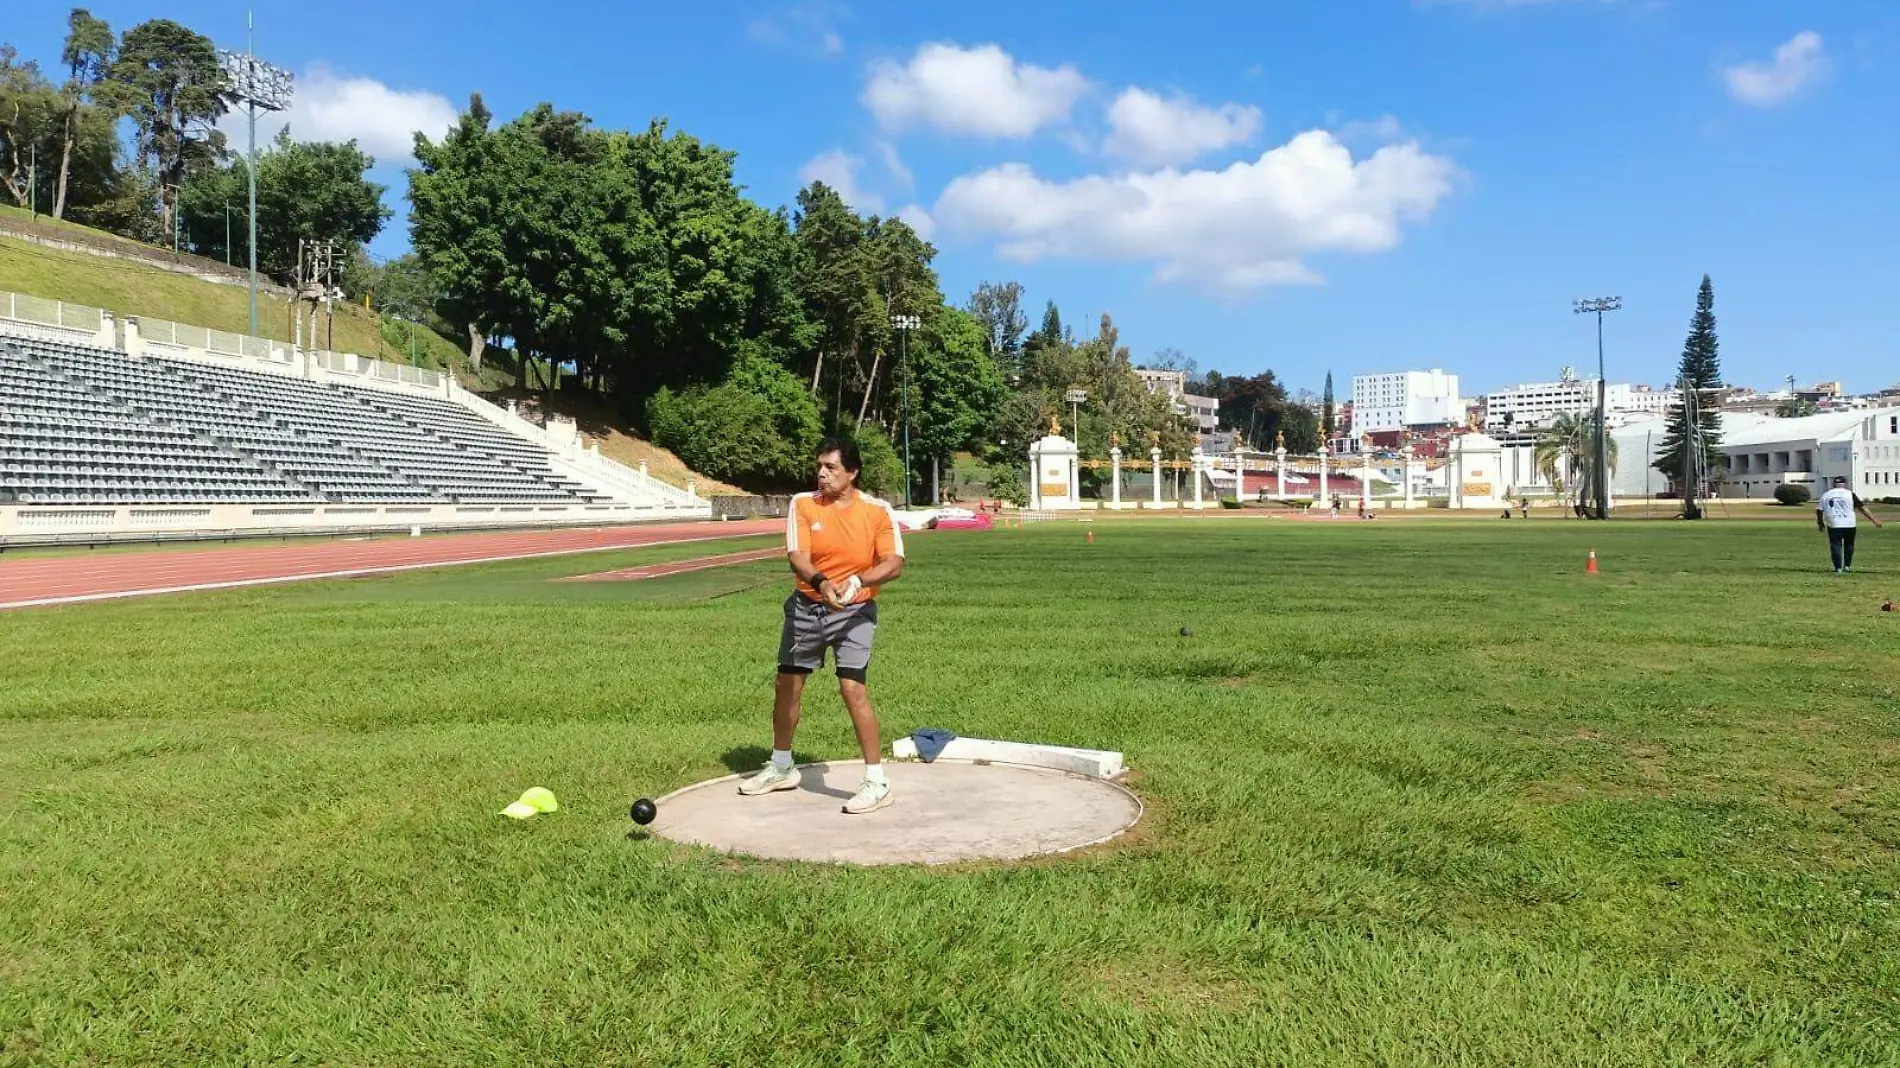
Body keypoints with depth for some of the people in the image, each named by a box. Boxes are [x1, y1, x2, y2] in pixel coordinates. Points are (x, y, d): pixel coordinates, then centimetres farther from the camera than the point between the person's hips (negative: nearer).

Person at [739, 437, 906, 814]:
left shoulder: (878, 510, -10)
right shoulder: (803, 504, -5)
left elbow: (894, 563, -15)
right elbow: (797, 555, -16)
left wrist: (857, 581, -32)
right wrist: (821, 582, -36)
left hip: (854, 611, -3)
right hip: (806, 606, 4)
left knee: (852, 687, -17)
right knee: (787, 684, 13)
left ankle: (877, 783, -6)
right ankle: (781, 768, 36)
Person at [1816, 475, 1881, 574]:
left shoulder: (1826, 495, 5)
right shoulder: (1850, 494, 0)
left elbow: (1819, 510, 4)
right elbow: (1862, 508, -3)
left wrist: (1820, 523, 19)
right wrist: (1874, 520, 1)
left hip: (1833, 525, 0)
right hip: (1849, 525, 0)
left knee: (1835, 546, 3)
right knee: (1848, 545, 17)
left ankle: (1838, 569, -3)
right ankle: (1847, 567, 20)